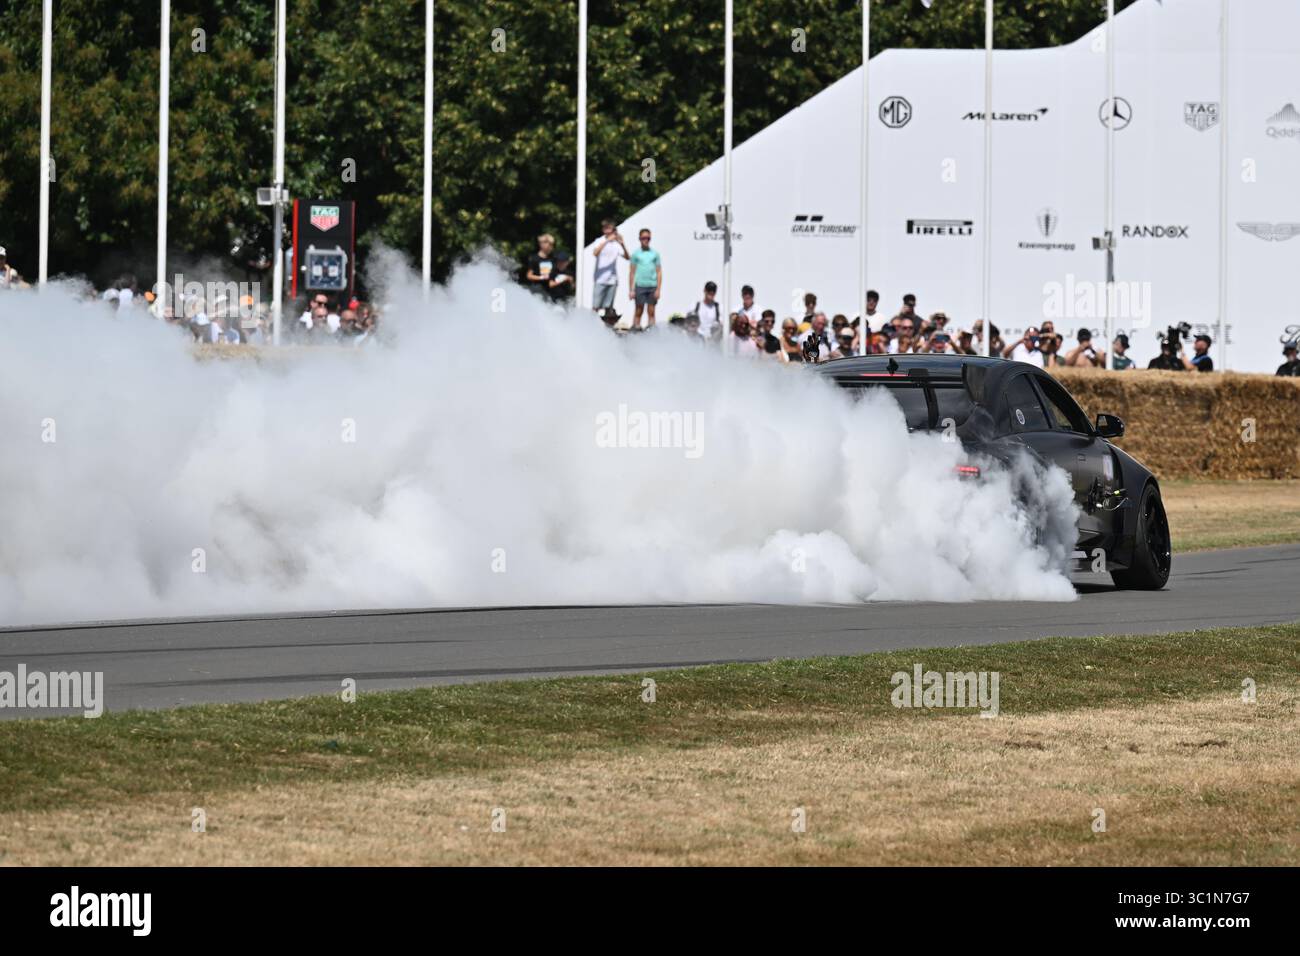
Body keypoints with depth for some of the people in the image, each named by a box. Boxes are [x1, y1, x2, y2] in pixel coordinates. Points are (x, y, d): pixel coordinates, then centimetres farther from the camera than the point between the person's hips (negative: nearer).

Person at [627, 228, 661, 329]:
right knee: (639, 311, -1)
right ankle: (635, 327, 2)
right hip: (640, 286, -1)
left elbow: (659, 272, 8)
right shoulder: (636, 254, 7)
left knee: (651, 311, 1)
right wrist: (631, 290, 2)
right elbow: (632, 273, 8)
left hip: (652, 287, 1)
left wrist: (658, 289, -1)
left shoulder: (655, 254, 9)